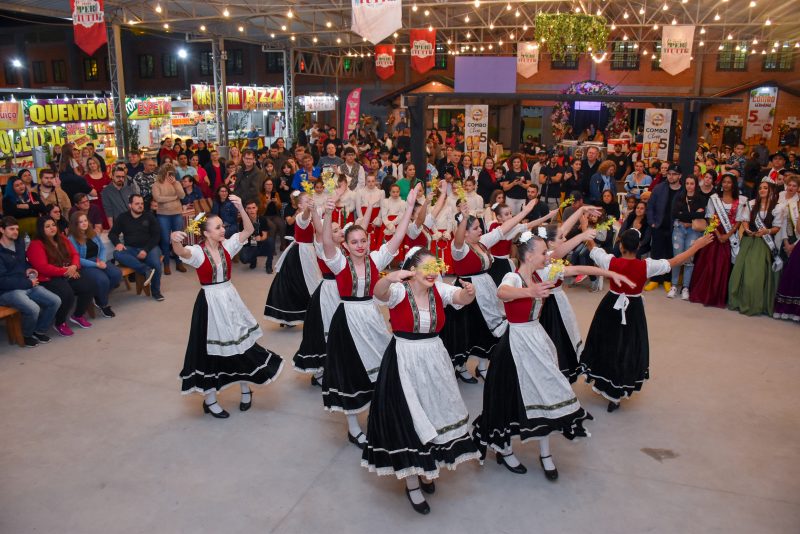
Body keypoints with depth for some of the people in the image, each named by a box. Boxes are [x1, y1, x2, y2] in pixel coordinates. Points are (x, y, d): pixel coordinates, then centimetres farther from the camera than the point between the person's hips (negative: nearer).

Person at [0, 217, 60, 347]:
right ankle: (26, 335, 0)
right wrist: (28, 283, -16)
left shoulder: (20, 242, 9)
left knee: (55, 301, -9)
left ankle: (40, 331, 11)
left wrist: (28, 269, 5)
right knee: (33, 309, -31)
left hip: (26, 285, 8)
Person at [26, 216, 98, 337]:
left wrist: (74, 266, -12)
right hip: (49, 279, -7)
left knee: (89, 286, -16)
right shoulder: (36, 245, -7)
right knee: (67, 294, -33)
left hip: (69, 275, 7)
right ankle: (60, 323, -6)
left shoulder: (62, 240, 15)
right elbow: (43, 267, -16)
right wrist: (65, 271, -17)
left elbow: (75, 254, 11)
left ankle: (78, 315, 8)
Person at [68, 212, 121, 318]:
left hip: (98, 261, 6)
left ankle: (99, 296, 2)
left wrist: (102, 261, -9)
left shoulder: (93, 234, 13)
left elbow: (103, 248, 12)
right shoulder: (72, 239, -7)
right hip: (84, 266, -6)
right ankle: (104, 305, -4)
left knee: (117, 274, -20)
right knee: (103, 279, -32)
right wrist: (96, 264, -19)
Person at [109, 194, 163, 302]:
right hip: (131, 249, 2)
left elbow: (156, 235, 1)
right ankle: (146, 270, -36)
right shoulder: (122, 217, 10)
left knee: (156, 264, -31)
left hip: (149, 248, -1)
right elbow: (112, 233, 12)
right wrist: (117, 243, -12)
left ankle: (156, 291, -4)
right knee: (117, 254, -31)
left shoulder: (149, 216, 6)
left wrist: (146, 250, -13)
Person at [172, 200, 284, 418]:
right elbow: (181, 252, -36)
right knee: (211, 349, 6)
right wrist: (174, 240, -58)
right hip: (210, 303, -5)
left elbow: (248, 230, -8)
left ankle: (245, 389, 33)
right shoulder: (198, 252, -14)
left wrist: (240, 208, -21)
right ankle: (210, 400, 22)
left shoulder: (227, 245, 0)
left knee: (241, 343, 12)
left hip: (230, 299, 5)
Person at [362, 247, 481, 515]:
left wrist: (469, 293, -44)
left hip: (434, 360, 5)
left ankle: (426, 468, 42)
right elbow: (379, 292, -35)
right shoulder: (399, 290, -14)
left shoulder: (439, 290, -3)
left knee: (435, 412, 16)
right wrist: (389, 279, -57)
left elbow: (461, 297, -20)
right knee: (407, 418, 1)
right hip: (404, 363, -4)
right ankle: (412, 484, 20)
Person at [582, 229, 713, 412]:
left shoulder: (610, 261, -17)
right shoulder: (646, 266, -18)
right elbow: (675, 262, -9)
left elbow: (591, 247, -3)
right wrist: (697, 245, 2)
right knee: (629, 348, 12)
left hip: (611, 306, 1)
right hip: (633, 310, -1)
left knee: (606, 344, 21)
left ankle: (601, 384, 37)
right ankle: (615, 396, 19)